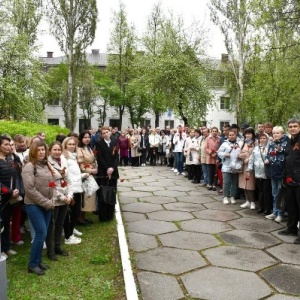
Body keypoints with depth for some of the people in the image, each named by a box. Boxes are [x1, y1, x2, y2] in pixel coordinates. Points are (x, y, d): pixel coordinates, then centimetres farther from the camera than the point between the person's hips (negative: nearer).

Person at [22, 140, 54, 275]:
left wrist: (51, 201, 1)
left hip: (46, 205, 7)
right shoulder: (29, 167, -13)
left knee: (42, 233, 10)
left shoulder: (46, 165, 9)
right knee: (41, 233, -9)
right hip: (34, 205, -7)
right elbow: (30, 189, -19)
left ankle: (38, 260, 24)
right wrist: (46, 202, -15)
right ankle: (32, 264, 6)